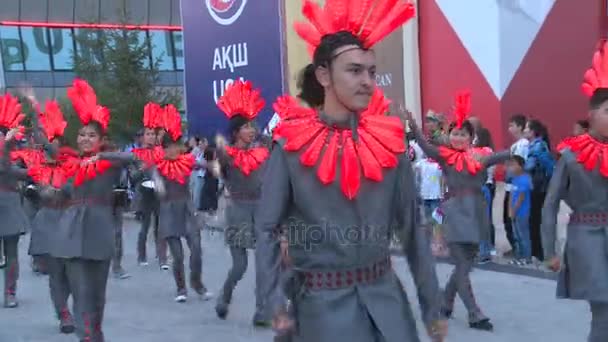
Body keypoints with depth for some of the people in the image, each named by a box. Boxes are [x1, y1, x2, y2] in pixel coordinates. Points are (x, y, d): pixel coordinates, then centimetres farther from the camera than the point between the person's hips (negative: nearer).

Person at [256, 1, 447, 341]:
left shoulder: (389, 142, 2)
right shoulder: (292, 146, -7)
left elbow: (412, 227, 5)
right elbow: (267, 230, -5)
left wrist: (433, 306, 6)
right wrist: (278, 305, -14)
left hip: (385, 297, 3)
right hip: (323, 303, -3)